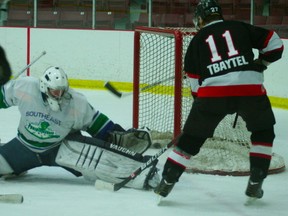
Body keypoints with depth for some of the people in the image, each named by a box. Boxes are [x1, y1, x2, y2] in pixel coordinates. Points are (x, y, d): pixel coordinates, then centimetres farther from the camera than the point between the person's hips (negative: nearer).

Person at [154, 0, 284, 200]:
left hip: (213, 92, 0)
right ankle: (255, 183, 17)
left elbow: (194, 81, 18)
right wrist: (260, 64, 30)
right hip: (250, 88, 0)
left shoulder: (198, 40, 19)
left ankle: (167, 182, 16)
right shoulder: (241, 28, 18)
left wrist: (200, 100, 33)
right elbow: (274, 43, 15)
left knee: (192, 136, 16)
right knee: (264, 131, 24)